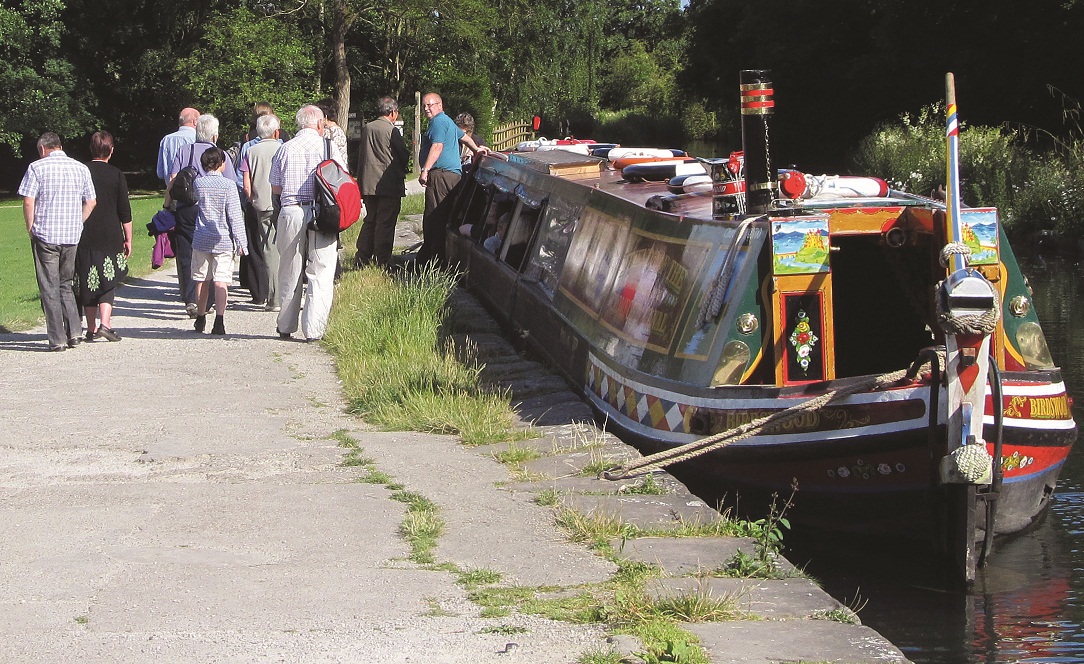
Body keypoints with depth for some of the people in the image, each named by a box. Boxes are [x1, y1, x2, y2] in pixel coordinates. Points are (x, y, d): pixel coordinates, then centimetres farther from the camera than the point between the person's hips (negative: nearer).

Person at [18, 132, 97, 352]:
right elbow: (91, 202, 9)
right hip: (72, 236, 4)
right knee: (66, 284, 18)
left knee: (50, 287, 1)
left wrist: (31, 230, 2)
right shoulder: (81, 169, 7)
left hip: (45, 235, -4)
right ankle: (74, 331, 7)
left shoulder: (37, 167, -4)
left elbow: (28, 202, -9)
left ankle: (57, 339, -1)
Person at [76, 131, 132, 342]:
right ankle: (105, 323, -11)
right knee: (108, 281, 5)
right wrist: (128, 239, 6)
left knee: (88, 283, 9)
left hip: (84, 238, 2)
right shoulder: (116, 175, -3)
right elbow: (125, 211, -2)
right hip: (110, 237, -1)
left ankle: (91, 329, 11)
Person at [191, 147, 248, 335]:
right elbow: (235, 215, -7)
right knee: (221, 281, -7)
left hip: (201, 239, 3)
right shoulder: (228, 185, -7)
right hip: (223, 240, -3)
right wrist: (241, 241, -3)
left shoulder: (197, 183, 1)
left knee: (202, 281, 14)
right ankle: (219, 319, -19)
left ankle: (200, 318, 27)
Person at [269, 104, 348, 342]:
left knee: (289, 273, 13)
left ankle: (286, 327, 20)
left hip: (290, 213, 2)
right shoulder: (328, 147, -1)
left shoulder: (285, 149, 5)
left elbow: (275, 187, 9)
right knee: (320, 273, 2)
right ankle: (314, 329, -4)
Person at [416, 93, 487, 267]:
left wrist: (425, 170, -24)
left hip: (440, 174, -11)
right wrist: (476, 149, 48)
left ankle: (435, 259, -17)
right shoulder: (448, 122, 25)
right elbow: (464, 137, 37)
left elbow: (437, 147, -19)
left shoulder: (438, 122, -7)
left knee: (434, 219, -13)